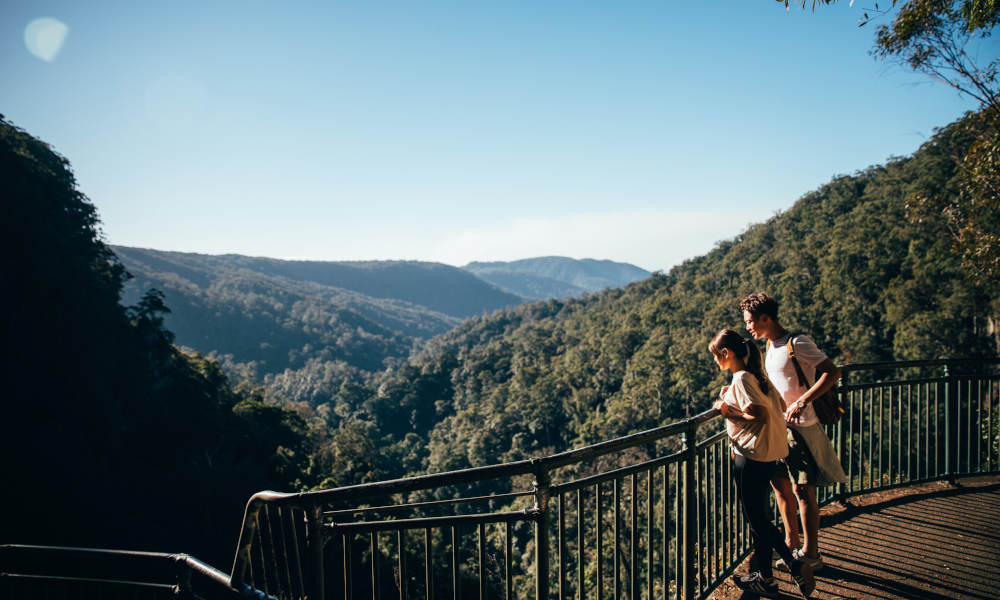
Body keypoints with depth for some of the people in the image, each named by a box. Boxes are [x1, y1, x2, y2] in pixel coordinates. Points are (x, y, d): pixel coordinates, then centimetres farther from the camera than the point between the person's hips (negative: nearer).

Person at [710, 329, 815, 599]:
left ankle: (795, 565, 10)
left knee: (756, 519, 4)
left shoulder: (742, 378, -17)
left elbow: (761, 416, -24)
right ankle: (764, 577, 22)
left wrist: (729, 412, -12)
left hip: (751, 456, -10)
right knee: (758, 517, 17)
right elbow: (780, 406, 14)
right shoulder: (757, 374, 11)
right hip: (769, 454, 10)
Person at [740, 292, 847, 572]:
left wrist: (801, 402, -29)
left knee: (802, 489, -1)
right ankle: (792, 543, 30)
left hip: (800, 426, -9)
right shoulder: (771, 346, 11)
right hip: (778, 425, 9)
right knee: (779, 482, 15)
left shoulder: (797, 343, -17)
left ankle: (810, 554, 11)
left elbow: (832, 373, -22)